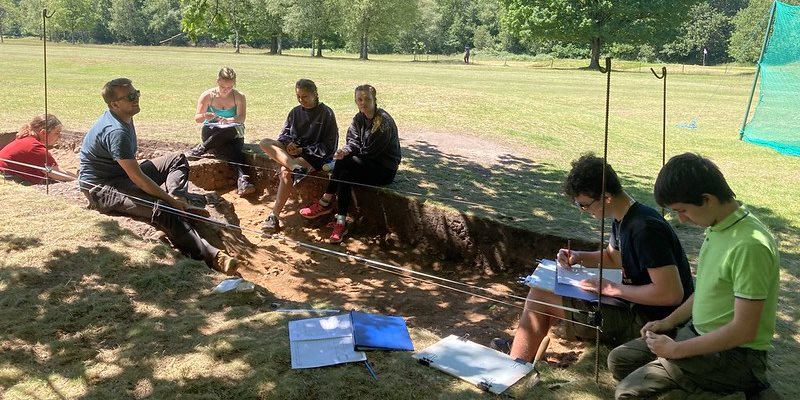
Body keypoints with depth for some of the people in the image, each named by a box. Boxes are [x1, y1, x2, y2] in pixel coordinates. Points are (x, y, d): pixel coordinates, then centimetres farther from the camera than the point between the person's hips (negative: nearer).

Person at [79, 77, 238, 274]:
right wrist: (170, 199, -21)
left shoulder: (123, 118, 5)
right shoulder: (116, 132, -26)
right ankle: (211, 256, -39)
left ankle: (180, 204, -14)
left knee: (177, 160, 11)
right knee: (163, 209, -33)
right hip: (102, 189, -11)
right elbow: (137, 177, -28)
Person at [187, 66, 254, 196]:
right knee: (233, 152, -35)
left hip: (233, 135, 2)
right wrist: (205, 116, -27)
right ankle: (243, 181, -44)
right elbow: (197, 118, 0)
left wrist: (228, 120, -37)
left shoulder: (239, 97, 2)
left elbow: (241, 117, -14)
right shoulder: (208, 96, 2)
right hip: (211, 132, -1)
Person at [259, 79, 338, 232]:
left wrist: (303, 150, -14)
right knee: (265, 143, -18)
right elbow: (285, 134, 17)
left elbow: (329, 146, -7)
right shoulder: (295, 112, 12)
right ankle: (295, 166, -41)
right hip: (293, 152, 6)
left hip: (315, 155, -6)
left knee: (286, 171, -33)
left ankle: (274, 216, -28)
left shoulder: (326, 114, -4)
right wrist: (288, 143, -8)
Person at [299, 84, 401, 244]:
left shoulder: (384, 121, -18)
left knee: (342, 163, -24)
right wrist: (345, 151, -23)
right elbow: (353, 142, 1)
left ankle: (325, 203, -12)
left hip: (385, 169, -7)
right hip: (369, 164, 7)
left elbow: (370, 152, -18)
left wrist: (345, 157, -7)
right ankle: (341, 223, -20)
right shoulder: (359, 118, 6)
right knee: (346, 176, -23)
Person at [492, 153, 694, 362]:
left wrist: (613, 288, -22)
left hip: (649, 323, -10)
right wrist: (579, 257, 4)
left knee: (540, 297, -8)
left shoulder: (645, 229, -26)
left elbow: (672, 293, -29)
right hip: (635, 307, 10)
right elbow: (612, 256, 24)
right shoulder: (623, 219, 4)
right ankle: (520, 347, 27)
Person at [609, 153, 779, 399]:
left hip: (735, 356, -9)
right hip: (699, 332, 9)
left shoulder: (749, 245, -28)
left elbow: (743, 330, -25)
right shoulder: (717, 227, 1)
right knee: (619, 360, 7)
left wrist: (676, 350, -18)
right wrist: (669, 321, 8)